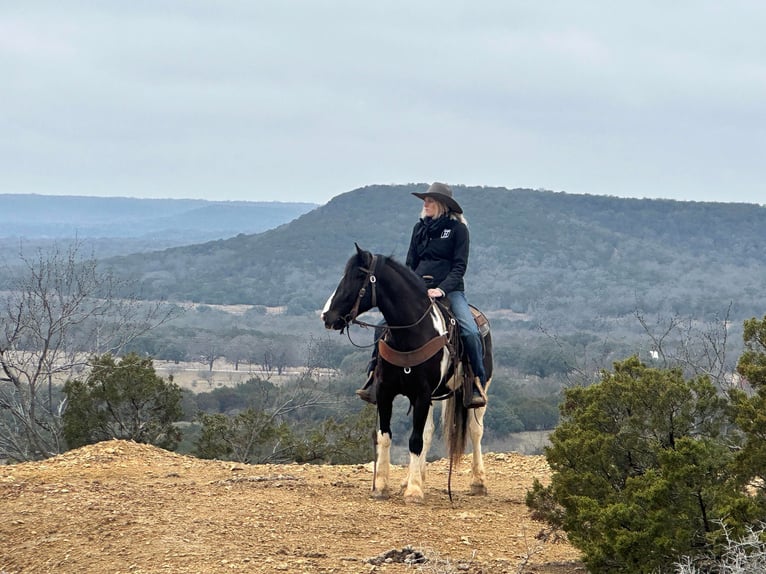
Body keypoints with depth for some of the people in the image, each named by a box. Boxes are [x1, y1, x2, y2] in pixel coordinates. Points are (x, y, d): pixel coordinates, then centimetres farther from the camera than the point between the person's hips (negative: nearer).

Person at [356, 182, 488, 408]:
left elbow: (460, 266, -6)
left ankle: (478, 386, -16)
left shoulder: (457, 228, 0)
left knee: (470, 332, -25)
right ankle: (373, 379, -11)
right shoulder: (420, 228, 14)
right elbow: (410, 263, 16)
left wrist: (442, 289, -19)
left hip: (449, 290, -4)